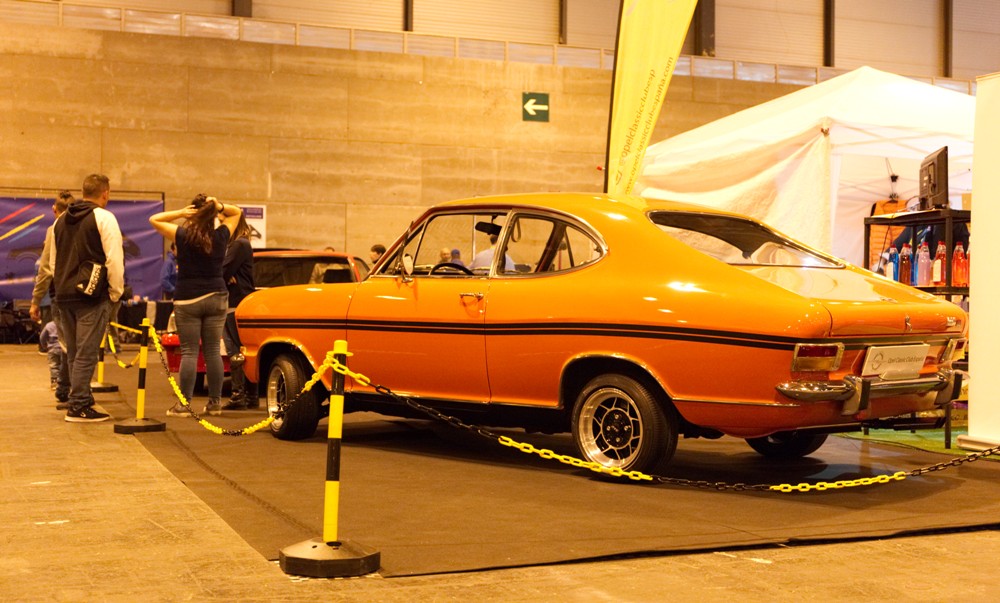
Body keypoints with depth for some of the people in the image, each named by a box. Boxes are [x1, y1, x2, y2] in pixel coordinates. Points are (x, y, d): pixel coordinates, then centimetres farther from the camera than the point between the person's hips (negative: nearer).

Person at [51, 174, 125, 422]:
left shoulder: (61, 220, 16)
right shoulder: (104, 218, -7)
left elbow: (54, 262, 21)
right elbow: (114, 259, -13)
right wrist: (116, 293, -3)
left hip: (64, 296, 7)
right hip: (92, 296, -7)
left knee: (73, 354, 13)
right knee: (86, 354, -6)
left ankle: (79, 400, 17)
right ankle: (78, 406, -6)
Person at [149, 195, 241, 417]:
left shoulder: (183, 236, -6)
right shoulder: (221, 236, 1)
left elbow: (154, 219, 4)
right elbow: (237, 212, 16)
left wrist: (180, 213, -6)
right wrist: (221, 207, -3)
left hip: (187, 299, -2)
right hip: (217, 297, 2)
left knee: (189, 352, -2)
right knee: (213, 350, 6)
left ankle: (184, 404, -3)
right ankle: (215, 403, 9)